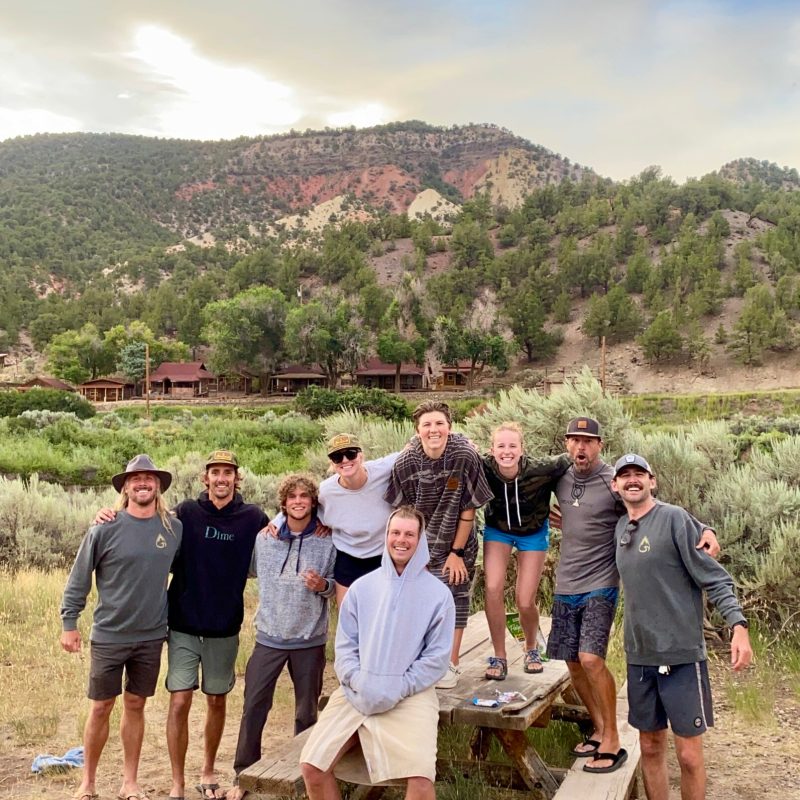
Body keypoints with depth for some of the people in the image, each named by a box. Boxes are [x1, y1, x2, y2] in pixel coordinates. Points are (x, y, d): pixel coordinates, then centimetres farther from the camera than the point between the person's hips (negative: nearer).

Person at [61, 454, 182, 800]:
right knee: (101, 707, 7)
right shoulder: (105, 529, -11)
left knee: (135, 705, 12)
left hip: (152, 636, 2)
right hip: (109, 635, -2)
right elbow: (78, 578, -4)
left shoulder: (174, 529, -2)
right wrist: (69, 623, -4)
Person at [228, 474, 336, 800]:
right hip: (269, 637, 1)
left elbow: (337, 586, 0)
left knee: (307, 711, 13)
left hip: (310, 639, -1)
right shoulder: (264, 538, -1)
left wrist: (322, 585, -18)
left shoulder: (327, 542, -5)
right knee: (254, 706, 4)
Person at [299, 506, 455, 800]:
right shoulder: (361, 587, 8)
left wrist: (397, 689, -12)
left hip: (410, 695, -2)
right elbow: (345, 646, 7)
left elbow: (436, 657, -2)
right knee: (312, 766, -12)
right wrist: (360, 683, -10)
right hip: (357, 693, 3)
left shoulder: (438, 594, 1)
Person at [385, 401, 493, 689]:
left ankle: (451, 665, 17)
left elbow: (468, 509, -13)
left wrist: (457, 552, -10)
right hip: (419, 543, 1)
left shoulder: (465, 456, -21)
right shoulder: (405, 462, -16)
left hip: (456, 543, -1)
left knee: (455, 597, 4)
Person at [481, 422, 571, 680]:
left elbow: (567, 461, -16)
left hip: (533, 533, -1)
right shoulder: (484, 468, -29)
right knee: (493, 589, -15)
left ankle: (531, 648, 29)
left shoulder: (540, 470, -33)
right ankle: (499, 657, 3)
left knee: (525, 602, -3)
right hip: (497, 530, 1)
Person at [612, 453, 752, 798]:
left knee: (688, 754, 1)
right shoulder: (620, 528, 9)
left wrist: (738, 625, -23)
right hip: (639, 656, 6)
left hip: (681, 654, -6)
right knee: (650, 747, 14)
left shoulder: (675, 518, -10)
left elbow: (714, 578, -12)